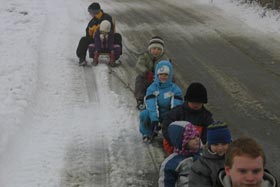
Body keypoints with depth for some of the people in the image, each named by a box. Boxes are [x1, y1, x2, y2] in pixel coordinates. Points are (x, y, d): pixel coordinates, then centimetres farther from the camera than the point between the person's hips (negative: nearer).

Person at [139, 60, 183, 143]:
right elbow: (151, 105, -22)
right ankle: (147, 133, 2)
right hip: (155, 115, 0)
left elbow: (176, 106, -19)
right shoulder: (152, 88, -8)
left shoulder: (175, 89, -8)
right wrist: (154, 120, -37)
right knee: (144, 115, -29)